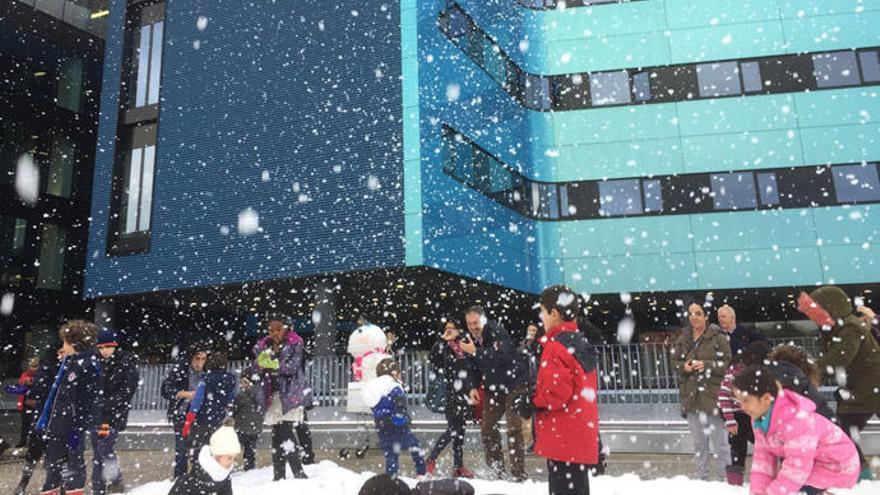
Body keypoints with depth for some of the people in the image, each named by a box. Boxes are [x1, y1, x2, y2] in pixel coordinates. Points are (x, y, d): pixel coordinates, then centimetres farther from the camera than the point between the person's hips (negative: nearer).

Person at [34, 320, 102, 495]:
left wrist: (79, 430, -22)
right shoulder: (67, 362, 9)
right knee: (52, 464, 19)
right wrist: (43, 419, 18)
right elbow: (54, 392, 19)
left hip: (70, 428, -8)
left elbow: (92, 401, -21)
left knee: (71, 468, 4)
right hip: (55, 425, 8)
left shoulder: (90, 365, -18)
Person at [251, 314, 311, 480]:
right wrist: (261, 362, -19)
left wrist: (273, 363, -27)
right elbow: (256, 369, 3)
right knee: (276, 436, 9)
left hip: (290, 394, -5)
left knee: (287, 433, -15)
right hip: (273, 396, 5)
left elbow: (293, 366, -14)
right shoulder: (263, 346, 12)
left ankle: (299, 473, -10)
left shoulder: (295, 344, -1)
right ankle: (279, 476, 19)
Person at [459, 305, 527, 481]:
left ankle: (519, 473, -1)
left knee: (514, 429, -10)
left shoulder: (497, 331, -18)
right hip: (493, 388, 8)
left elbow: (500, 355, -33)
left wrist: (476, 352, -36)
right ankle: (496, 469, 22)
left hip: (513, 384, -7)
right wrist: (473, 387, -2)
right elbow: (473, 366, 10)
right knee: (486, 427, 9)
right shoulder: (472, 339, 4)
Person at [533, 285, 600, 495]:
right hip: (582, 435, 9)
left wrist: (533, 399, -5)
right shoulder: (581, 343, 12)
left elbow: (555, 392, -23)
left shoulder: (556, 346, -17)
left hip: (563, 438, -9)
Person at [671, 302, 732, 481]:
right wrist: (683, 366, -8)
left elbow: (727, 362, -8)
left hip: (712, 395, -5)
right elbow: (675, 360, 13)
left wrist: (706, 365, -21)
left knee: (719, 442, 0)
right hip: (690, 396, 5)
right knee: (698, 442, 16)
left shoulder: (717, 336, -6)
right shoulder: (683, 337, 8)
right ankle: (701, 476, 28)